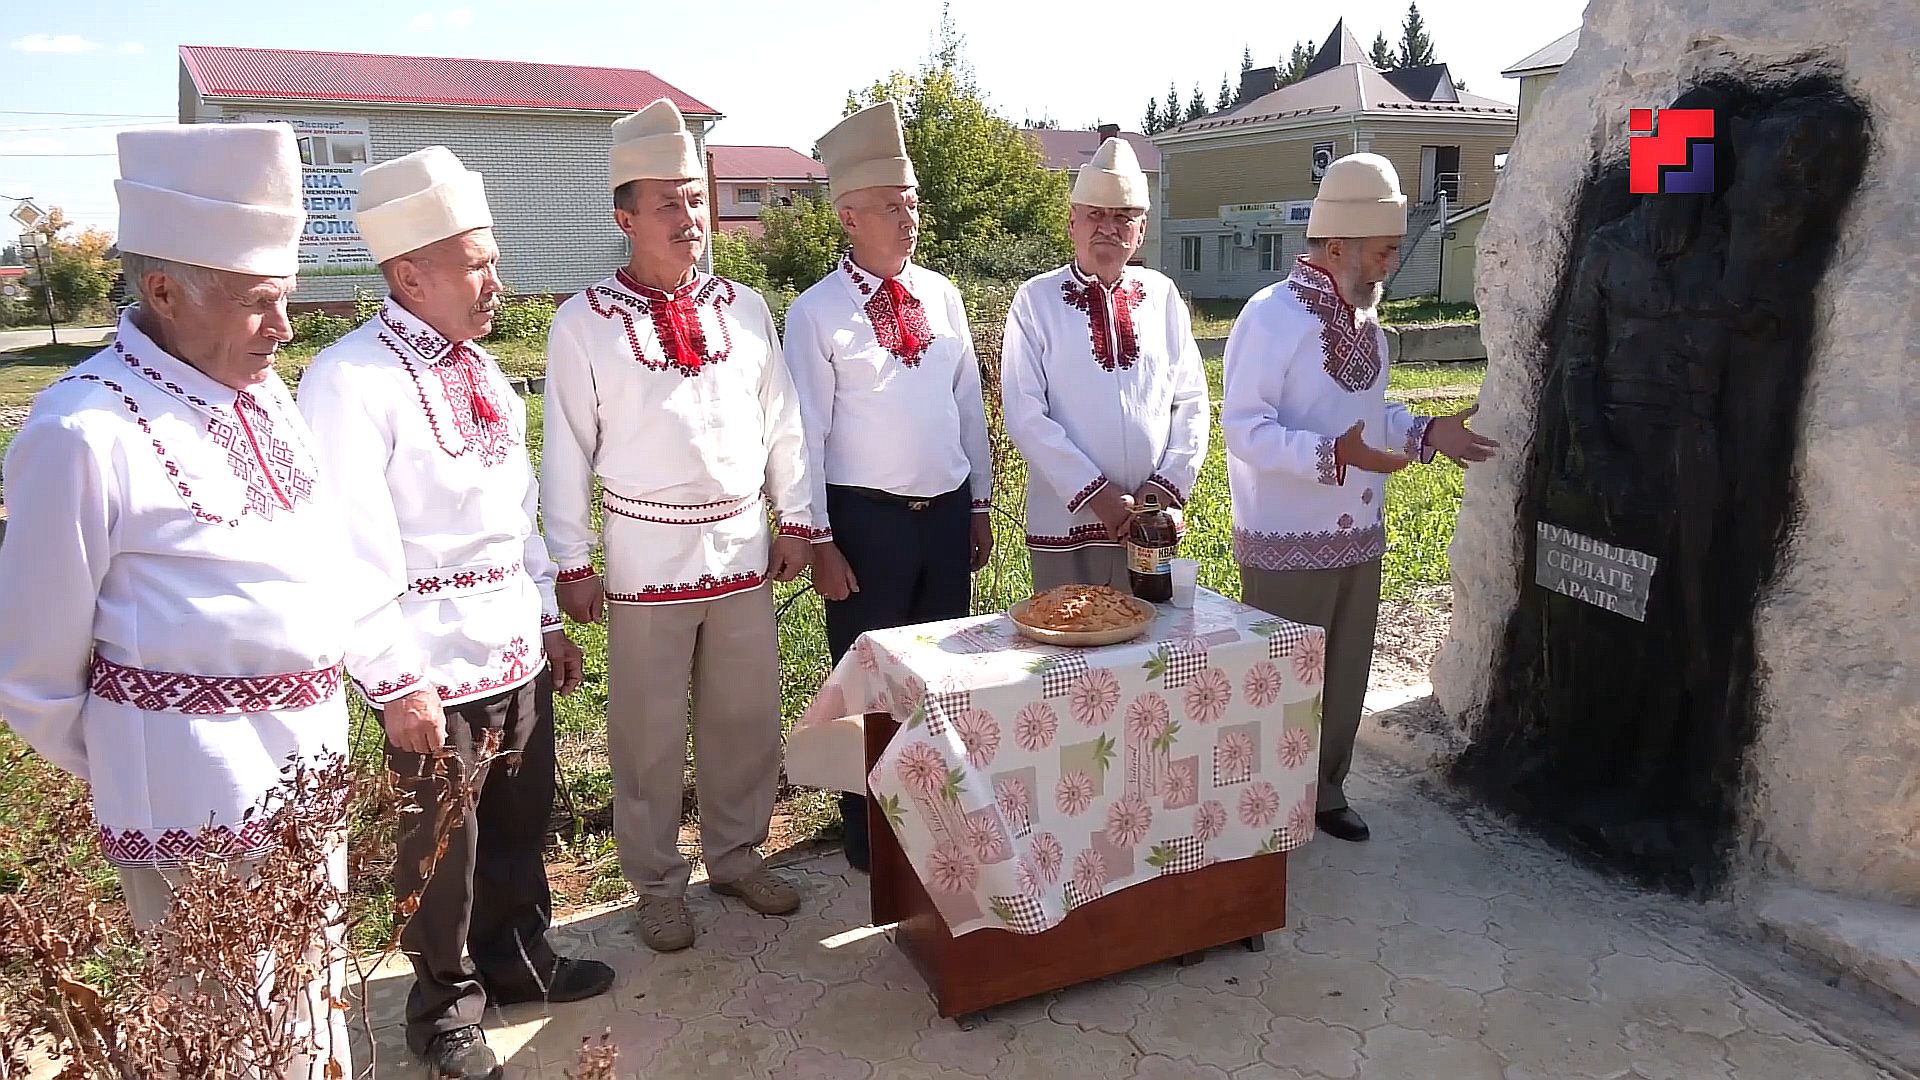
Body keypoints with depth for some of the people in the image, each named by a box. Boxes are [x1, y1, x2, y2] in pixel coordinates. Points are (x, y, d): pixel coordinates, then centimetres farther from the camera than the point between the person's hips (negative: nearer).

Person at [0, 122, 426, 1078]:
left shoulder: (261, 394, 5)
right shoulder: (84, 433, -19)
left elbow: (332, 552, 14)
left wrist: (398, 674, 15)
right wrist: (101, 766, 4)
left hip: (310, 750, 8)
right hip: (195, 782, -7)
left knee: (316, 981, 24)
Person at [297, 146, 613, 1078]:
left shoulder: (476, 365, 9)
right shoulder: (352, 379, -16)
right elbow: (355, 548, -19)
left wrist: (549, 619, 14)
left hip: (517, 646, 7)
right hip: (434, 663, -7)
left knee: (521, 819, 21)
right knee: (441, 845, 11)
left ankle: (518, 957, 44)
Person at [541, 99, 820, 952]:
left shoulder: (744, 308, 5)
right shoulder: (584, 323, -5)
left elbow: (782, 422, 9)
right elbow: (567, 450, -4)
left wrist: (795, 520, 7)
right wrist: (572, 563, -5)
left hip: (743, 550, 4)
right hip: (647, 556, -3)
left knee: (746, 717, 14)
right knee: (650, 731, 7)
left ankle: (736, 853, 34)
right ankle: (658, 885, 25)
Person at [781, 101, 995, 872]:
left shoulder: (942, 296, 6)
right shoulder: (817, 312, -8)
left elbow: (970, 405, 10)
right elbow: (807, 433, -8)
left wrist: (980, 504, 10)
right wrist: (820, 540, -10)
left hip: (948, 511, 5)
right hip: (867, 518, -4)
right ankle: (870, 833, 25)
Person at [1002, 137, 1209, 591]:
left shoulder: (1162, 295, 7)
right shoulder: (1036, 300, -2)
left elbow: (1192, 402, 8)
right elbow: (1026, 417, -8)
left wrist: (1168, 483, -5)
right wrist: (1094, 492, -13)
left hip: (1152, 522, 3)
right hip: (1065, 523, -3)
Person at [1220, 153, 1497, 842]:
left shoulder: (1366, 319, 10)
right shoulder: (1272, 316, -16)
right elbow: (1244, 428, -23)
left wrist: (1426, 433, 3)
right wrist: (1334, 455, -32)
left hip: (1359, 538, 8)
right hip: (1288, 544, -8)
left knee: (1346, 675, 17)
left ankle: (1325, 790, 35)